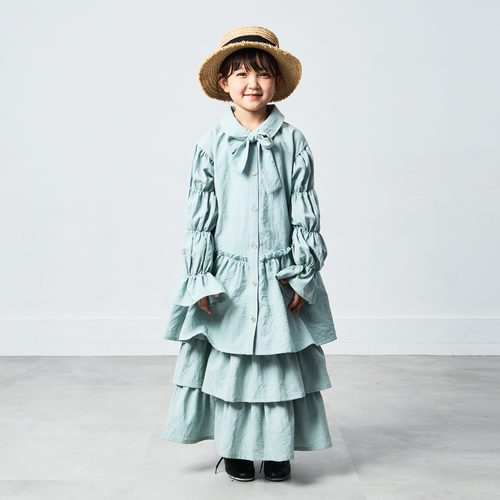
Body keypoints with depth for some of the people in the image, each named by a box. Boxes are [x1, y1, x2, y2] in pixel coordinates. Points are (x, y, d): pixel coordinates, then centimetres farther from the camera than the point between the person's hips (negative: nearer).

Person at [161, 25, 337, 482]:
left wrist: (301, 274, -2)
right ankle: (236, 448, 22)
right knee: (229, 360, 5)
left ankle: (279, 447, 22)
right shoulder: (212, 145, 1)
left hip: (279, 276, 0)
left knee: (281, 360, 6)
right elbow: (199, 214, 2)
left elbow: (305, 212, 2)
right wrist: (200, 278, -3)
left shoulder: (292, 142, 1)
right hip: (228, 278, 0)